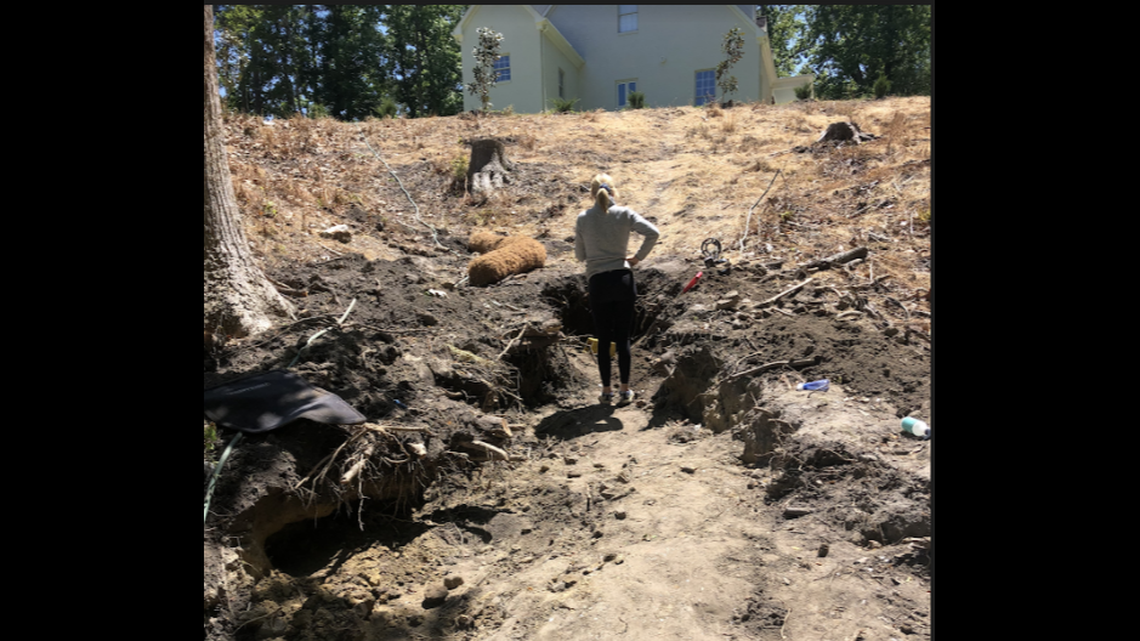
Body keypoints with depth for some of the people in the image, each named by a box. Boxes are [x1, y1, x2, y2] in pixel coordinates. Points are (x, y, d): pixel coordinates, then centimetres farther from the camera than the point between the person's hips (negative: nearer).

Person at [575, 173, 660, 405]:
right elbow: (653, 233, -10)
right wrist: (638, 257, 1)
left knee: (603, 340, 10)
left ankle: (607, 391, 17)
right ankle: (625, 390, 14)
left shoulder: (583, 219, 1)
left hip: (598, 283, 0)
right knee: (623, 338, 8)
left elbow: (580, 255, 7)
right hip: (623, 279, 0)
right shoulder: (624, 214, 0)